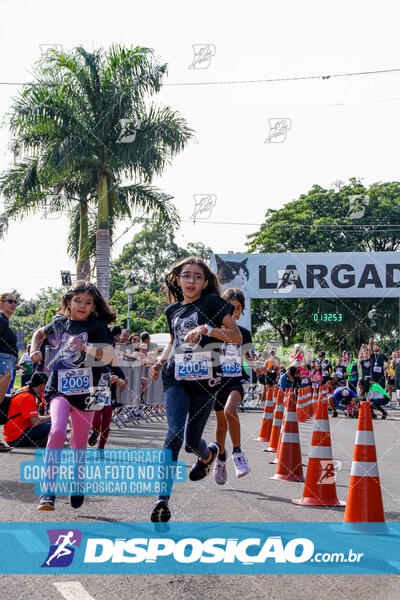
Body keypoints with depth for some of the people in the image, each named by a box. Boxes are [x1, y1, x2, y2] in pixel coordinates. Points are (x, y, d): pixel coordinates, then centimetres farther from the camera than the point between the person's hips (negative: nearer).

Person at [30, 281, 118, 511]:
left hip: (86, 393, -1)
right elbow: (40, 332, 31)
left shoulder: (97, 327, -3)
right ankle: (48, 491, -21)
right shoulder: (59, 322, 8)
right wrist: (35, 350, 12)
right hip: (59, 390, 1)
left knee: (79, 445, 8)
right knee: (58, 431, -25)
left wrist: (85, 346, -33)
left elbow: (110, 356, -19)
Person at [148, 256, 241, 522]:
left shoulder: (212, 302, 2)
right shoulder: (173, 310, 14)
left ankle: (209, 453, 44)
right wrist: (160, 362, 12)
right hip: (176, 379, 2)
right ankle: (163, 499, -20)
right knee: (175, 433, -19)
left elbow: (237, 337, -5)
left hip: (204, 381, -2)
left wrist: (206, 329, -18)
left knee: (192, 442, 5)